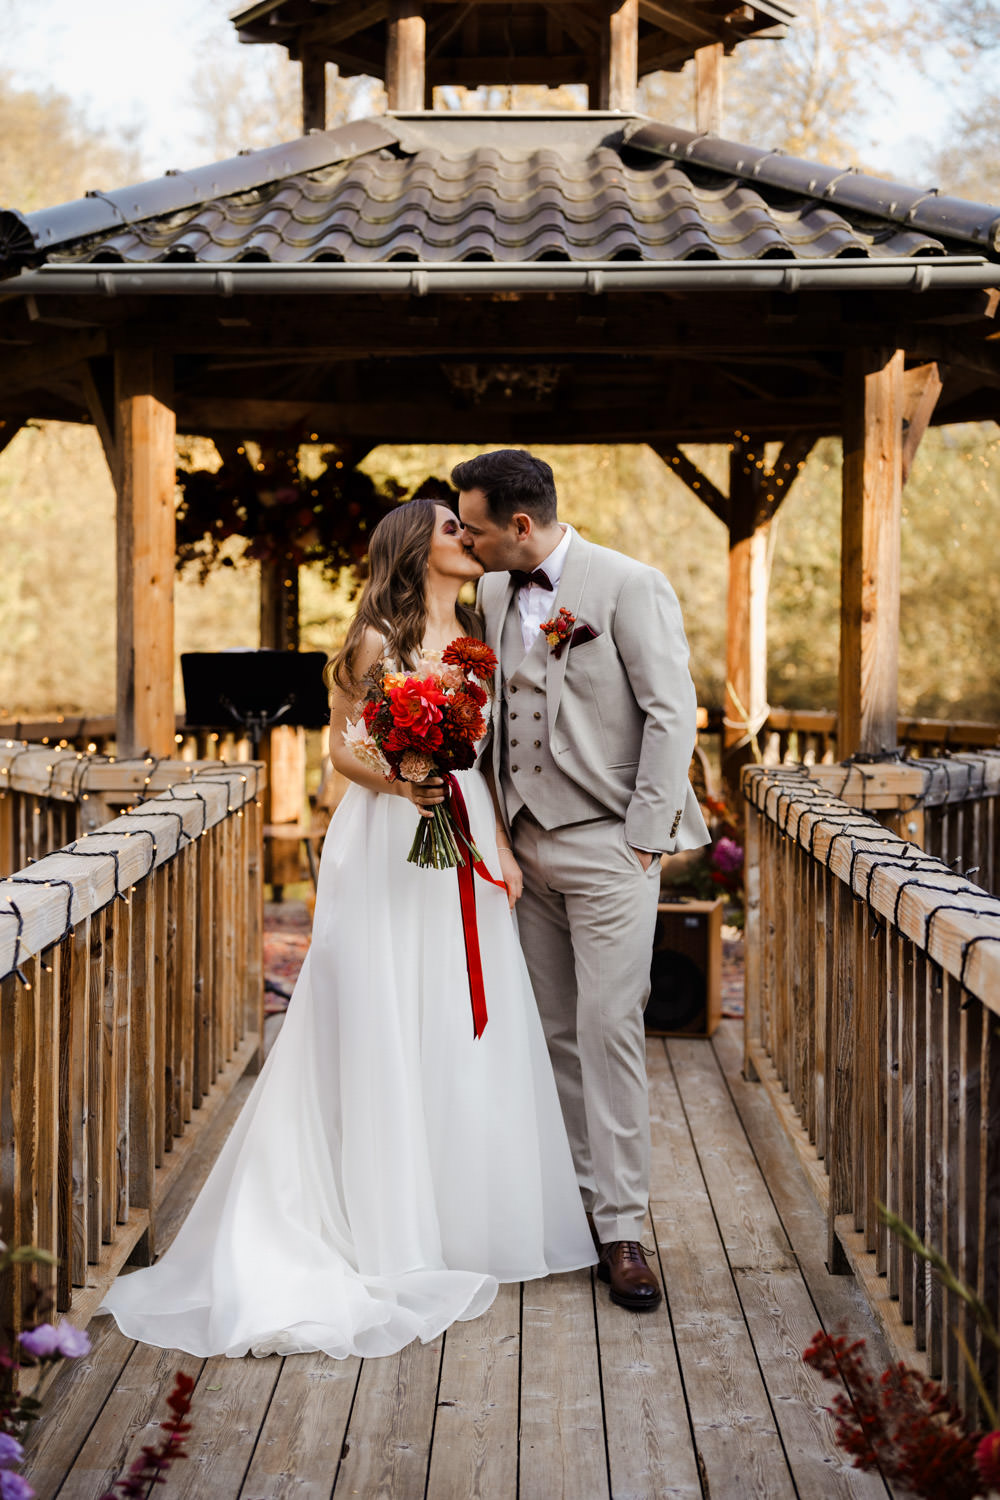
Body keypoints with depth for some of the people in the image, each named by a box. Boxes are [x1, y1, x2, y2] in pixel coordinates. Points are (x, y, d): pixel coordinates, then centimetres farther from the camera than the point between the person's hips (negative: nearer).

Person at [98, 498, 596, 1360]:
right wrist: (396, 781, -19)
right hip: (390, 845, -5)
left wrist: (501, 841, 4)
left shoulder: (477, 638, 12)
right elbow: (341, 747, -1)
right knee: (386, 1026, -2)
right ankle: (394, 1225, 7)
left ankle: (470, 1216, 19)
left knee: (473, 1028, 6)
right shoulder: (377, 639, -3)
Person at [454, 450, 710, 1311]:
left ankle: (621, 1229, -2)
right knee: (554, 1032, 9)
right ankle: (578, 1197, 20)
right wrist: (498, 825, 9)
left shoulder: (631, 588, -8)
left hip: (608, 845, -6)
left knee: (608, 1029, -8)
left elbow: (671, 715, -9)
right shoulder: (494, 595, 11)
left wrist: (644, 837, -13)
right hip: (527, 844, 6)